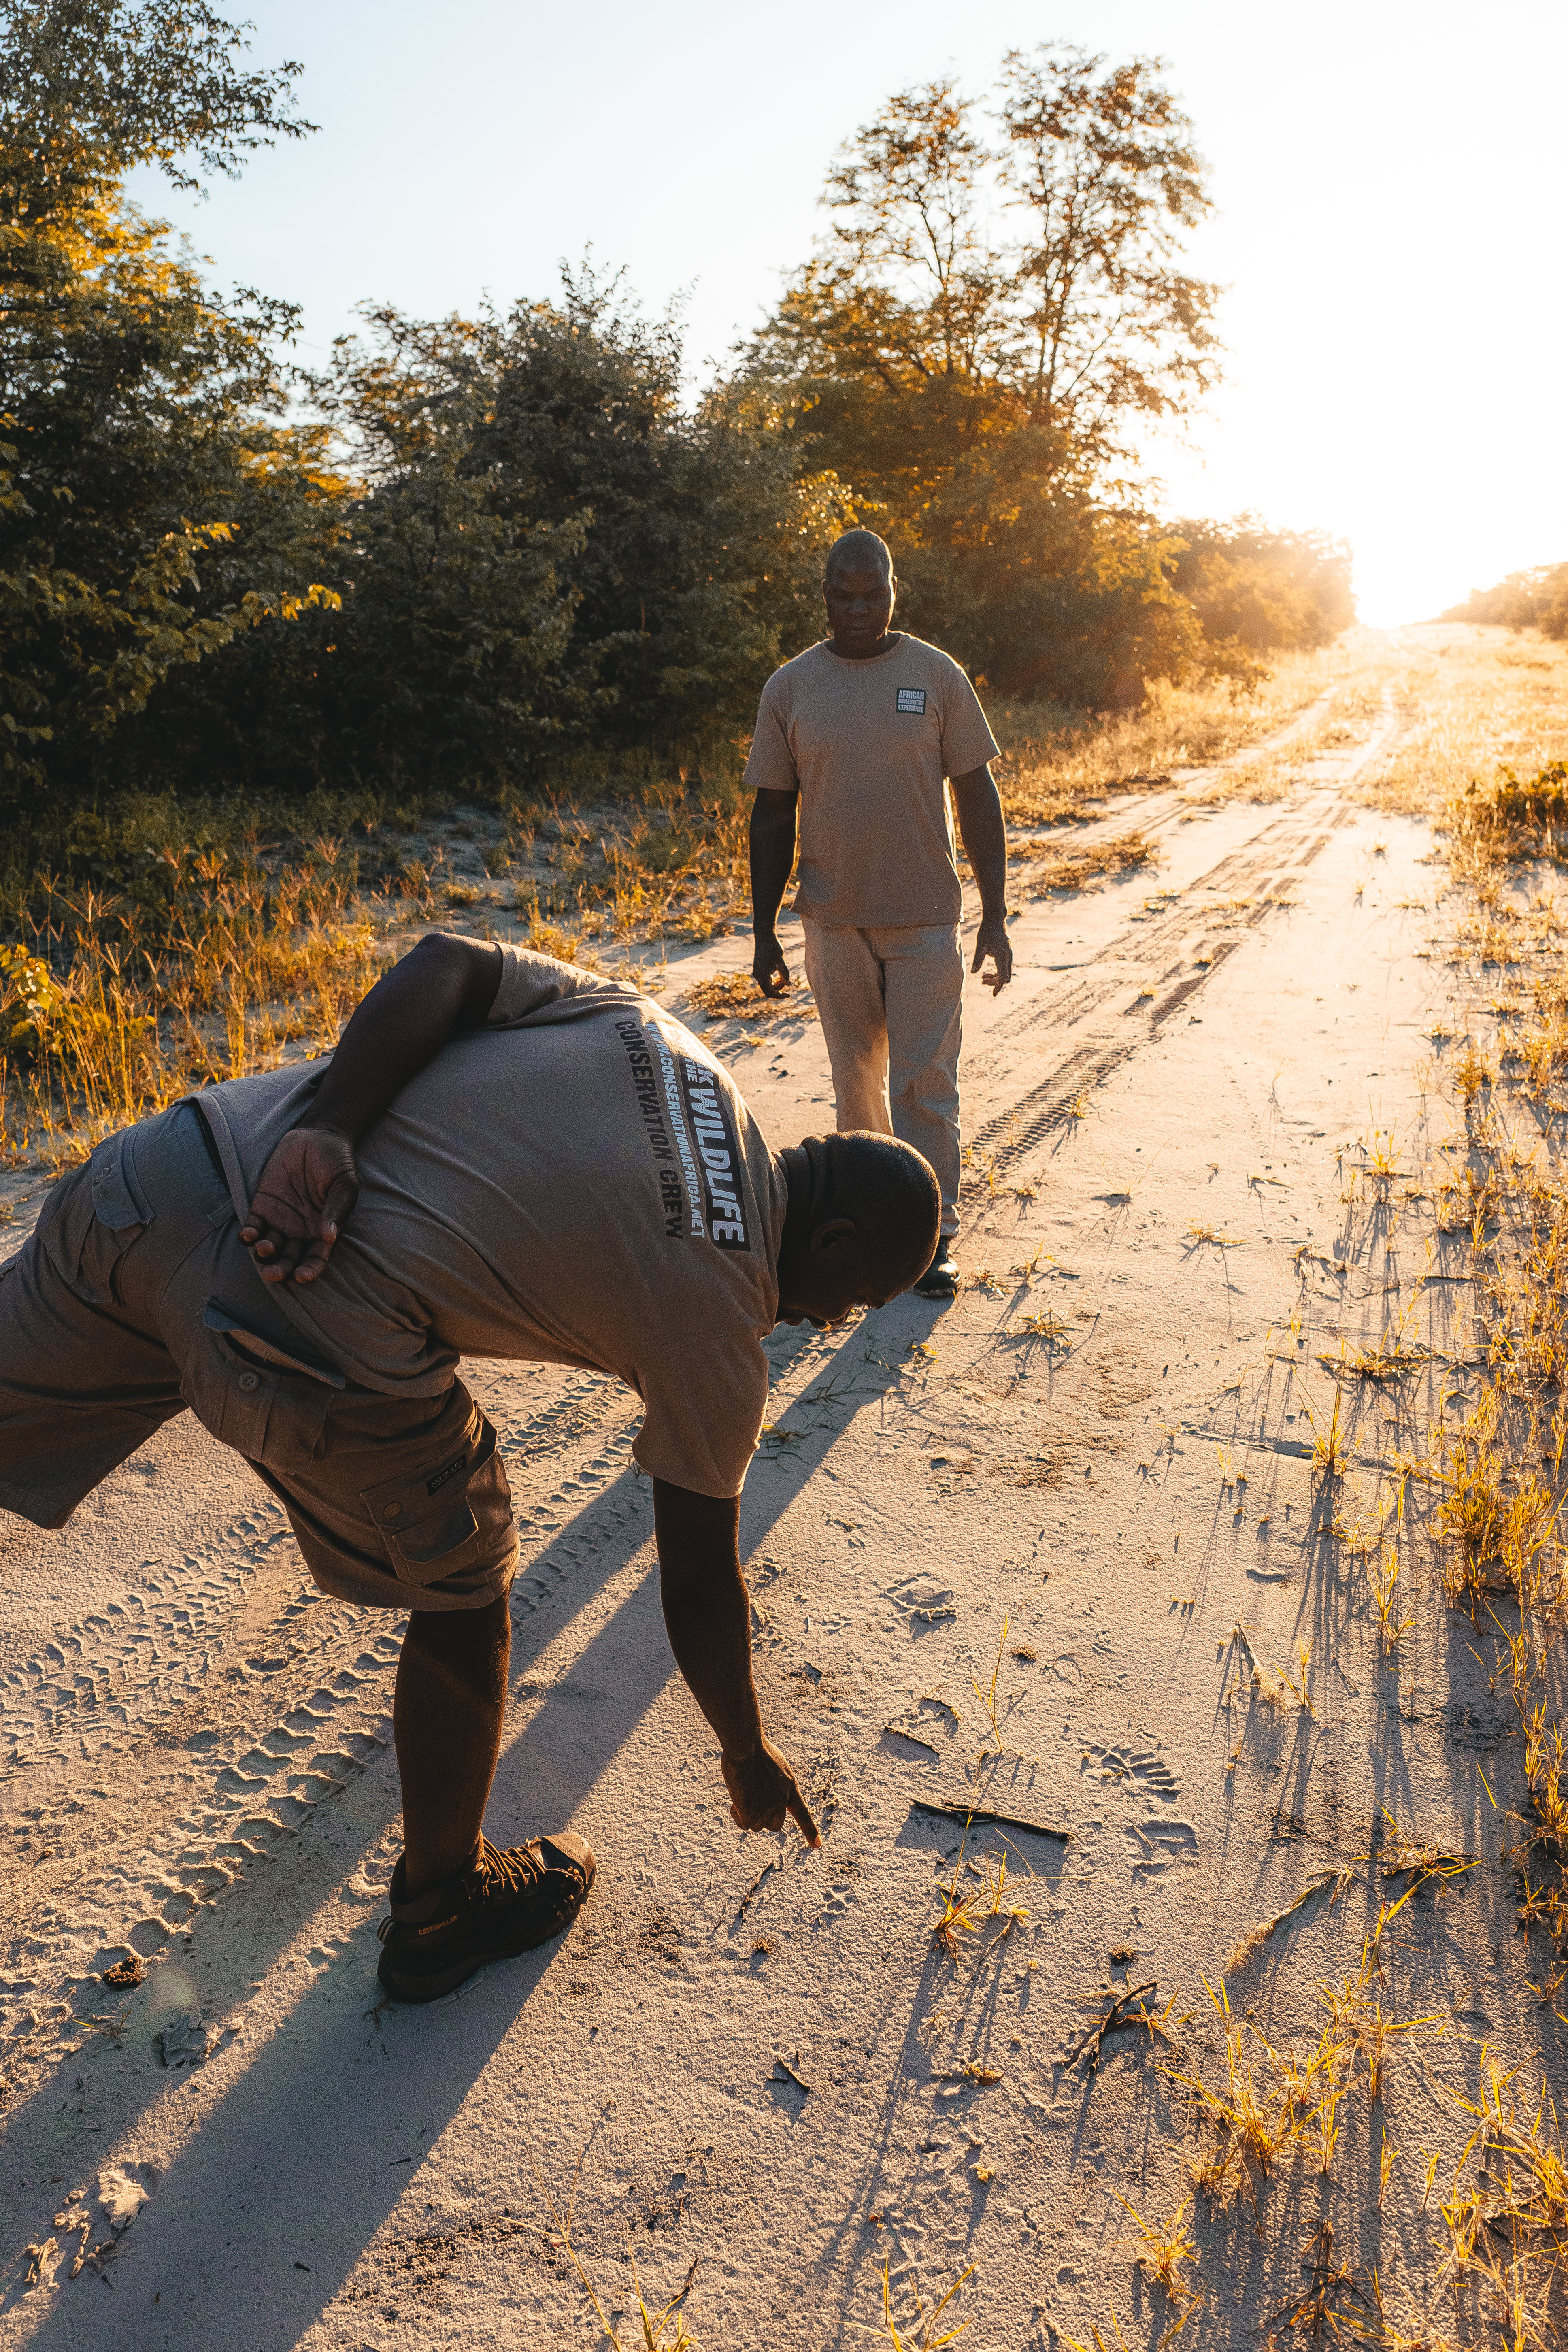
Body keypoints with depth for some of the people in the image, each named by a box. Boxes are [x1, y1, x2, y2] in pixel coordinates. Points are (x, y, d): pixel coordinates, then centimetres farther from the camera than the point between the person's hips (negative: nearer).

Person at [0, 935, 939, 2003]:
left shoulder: (640, 1024, 14)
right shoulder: (721, 1316, 0)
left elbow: (442, 968, 3)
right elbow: (699, 1586, 7)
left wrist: (326, 1125, -5)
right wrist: (749, 1755, 24)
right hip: (316, 1352, -6)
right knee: (461, 1601, 17)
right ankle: (441, 1910, 39)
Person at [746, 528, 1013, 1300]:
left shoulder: (936, 676, 0)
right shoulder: (790, 688, 3)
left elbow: (977, 798, 1)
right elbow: (773, 813, 6)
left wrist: (995, 916, -3)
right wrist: (764, 932, 4)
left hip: (925, 918, -2)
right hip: (834, 920, 2)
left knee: (924, 1083, -2)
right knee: (856, 1078, 12)